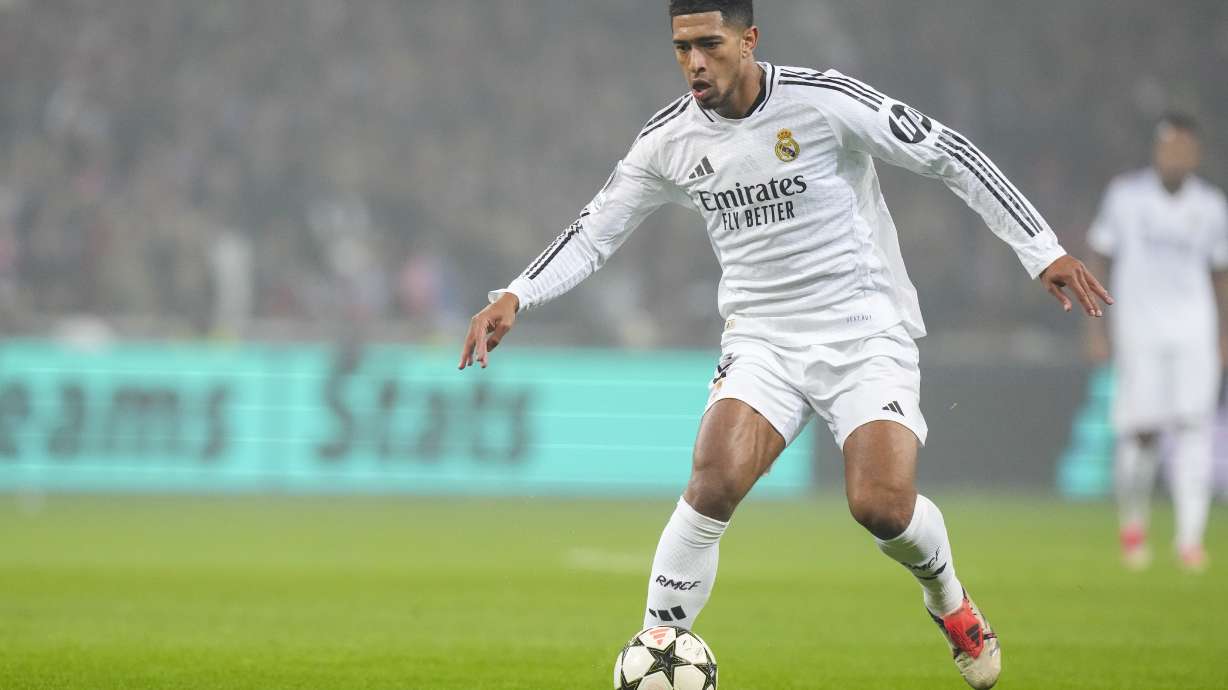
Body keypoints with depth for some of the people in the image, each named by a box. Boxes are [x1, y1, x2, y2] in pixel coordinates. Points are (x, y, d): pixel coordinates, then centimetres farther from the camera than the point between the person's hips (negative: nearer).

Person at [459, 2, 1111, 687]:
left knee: (883, 506, -19)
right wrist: (514, 297, -6)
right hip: (763, 340, 3)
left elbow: (951, 156, -9)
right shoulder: (671, 139, -1)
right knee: (712, 485, -21)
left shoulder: (824, 102, -14)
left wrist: (1044, 251, -11)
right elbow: (595, 232, 9)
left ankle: (950, 601, 16)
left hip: (867, 333, -3)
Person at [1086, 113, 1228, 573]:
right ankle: (1132, 526, 21)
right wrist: (1096, 324, 1)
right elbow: (1099, 258, 5)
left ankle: (1190, 538, -13)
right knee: (1140, 432, -4)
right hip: (1138, 328, -2)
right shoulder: (1126, 195, 1)